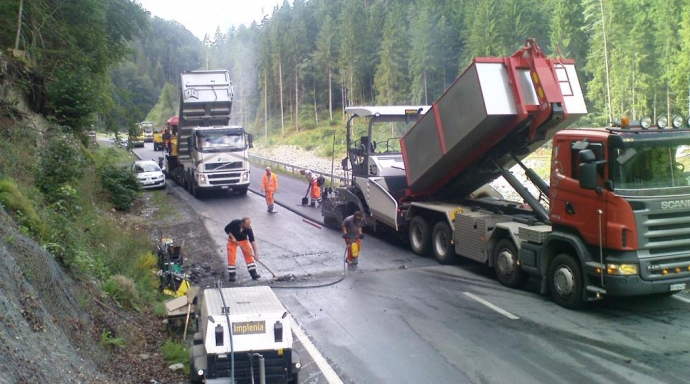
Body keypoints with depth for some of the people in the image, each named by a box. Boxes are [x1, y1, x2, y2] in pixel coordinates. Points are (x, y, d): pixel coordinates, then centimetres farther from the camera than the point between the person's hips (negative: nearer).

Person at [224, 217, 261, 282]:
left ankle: (253, 273, -2)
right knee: (231, 257, -9)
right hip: (232, 240, -1)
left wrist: (255, 252, -28)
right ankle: (232, 275, 1)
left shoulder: (249, 229, -26)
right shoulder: (234, 223, -31)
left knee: (249, 255, -7)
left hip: (243, 240, 2)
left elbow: (252, 240, -25)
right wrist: (232, 237, -24)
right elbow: (227, 229, -15)